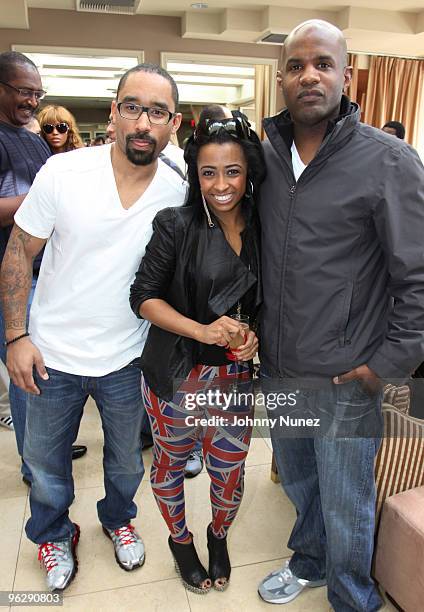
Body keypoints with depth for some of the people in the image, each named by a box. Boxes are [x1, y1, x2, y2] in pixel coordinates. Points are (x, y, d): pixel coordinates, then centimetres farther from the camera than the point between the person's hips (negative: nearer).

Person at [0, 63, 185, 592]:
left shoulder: (180, 193, -9)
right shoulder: (63, 172, -14)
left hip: (127, 359, 1)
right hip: (52, 353, 0)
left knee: (127, 459, 22)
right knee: (46, 459, 20)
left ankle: (118, 519, 54)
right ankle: (53, 535, 50)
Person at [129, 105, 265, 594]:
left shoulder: (263, 230, -2)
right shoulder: (176, 225, -13)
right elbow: (144, 297, -11)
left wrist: (255, 334, -10)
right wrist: (203, 331, -23)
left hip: (237, 378, 3)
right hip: (177, 376, -2)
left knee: (229, 469, 16)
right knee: (171, 463, 18)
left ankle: (219, 536, 49)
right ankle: (180, 539, 48)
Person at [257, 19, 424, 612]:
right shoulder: (266, 156, 4)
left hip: (344, 385, -5)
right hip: (277, 372, 5)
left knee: (345, 510, 14)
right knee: (297, 483, 26)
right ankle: (309, 562, 55)